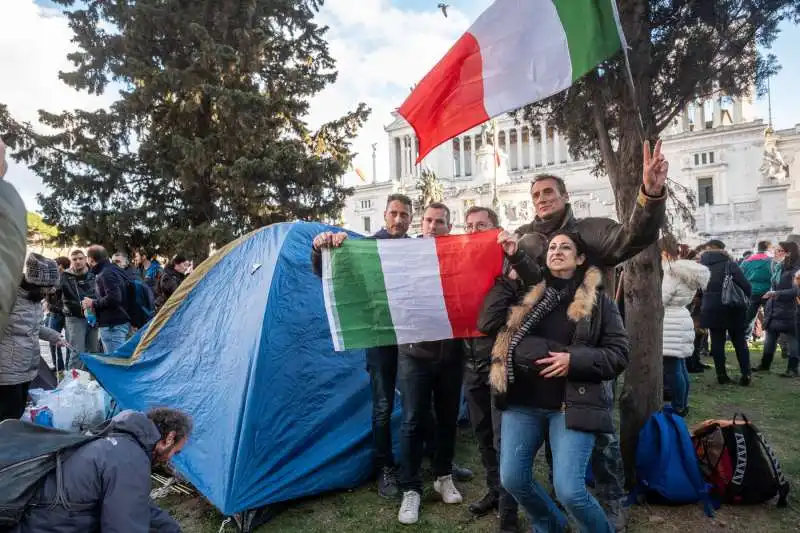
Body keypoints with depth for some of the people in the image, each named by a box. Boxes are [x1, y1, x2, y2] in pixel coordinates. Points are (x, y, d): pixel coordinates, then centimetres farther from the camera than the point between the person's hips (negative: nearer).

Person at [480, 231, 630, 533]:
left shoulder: (598, 300, 3)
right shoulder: (528, 293, 10)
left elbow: (619, 353, -1)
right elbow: (487, 324, -1)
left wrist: (574, 360, -15)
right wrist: (507, 279, -2)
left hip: (573, 403, -3)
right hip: (523, 401, 4)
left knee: (568, 489, -11)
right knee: (512, 479, 5)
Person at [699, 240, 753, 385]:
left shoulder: (702, 265, 5)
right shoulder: (728, 263, -6)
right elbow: (744, 284, -11)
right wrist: (747, 297, 6)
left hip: (712, 309, 2)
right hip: (732, 307, -2)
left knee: (717, 342, 5)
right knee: (740, 341, 7)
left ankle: (721, 375, 6)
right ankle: (746, 375, 7)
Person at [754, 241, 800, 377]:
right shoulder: (779, 267, 12)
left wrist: (777, 293, -24)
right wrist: (767, 304, 17)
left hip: (788, 311, -8)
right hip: (773, 310, 8)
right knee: (769, 339, 13)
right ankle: (765, 365, 23)